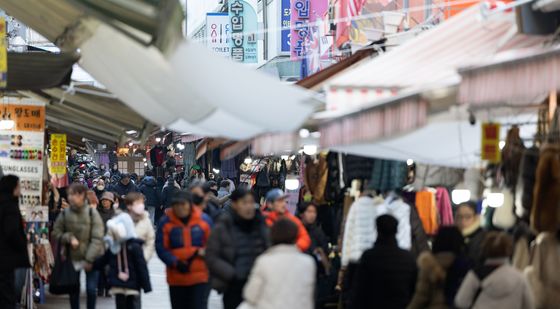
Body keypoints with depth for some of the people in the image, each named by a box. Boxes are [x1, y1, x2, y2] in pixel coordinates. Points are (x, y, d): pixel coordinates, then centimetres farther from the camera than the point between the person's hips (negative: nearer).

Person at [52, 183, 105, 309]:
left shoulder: (92, 213, -12)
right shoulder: (65, 213, -5)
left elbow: (97, 238, -13)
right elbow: (56, 232, 4)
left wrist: (89, 259, -16)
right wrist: (69, 238, -16)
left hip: (91, 258, -2)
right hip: (72, 257, 2)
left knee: (91, 289, -2)